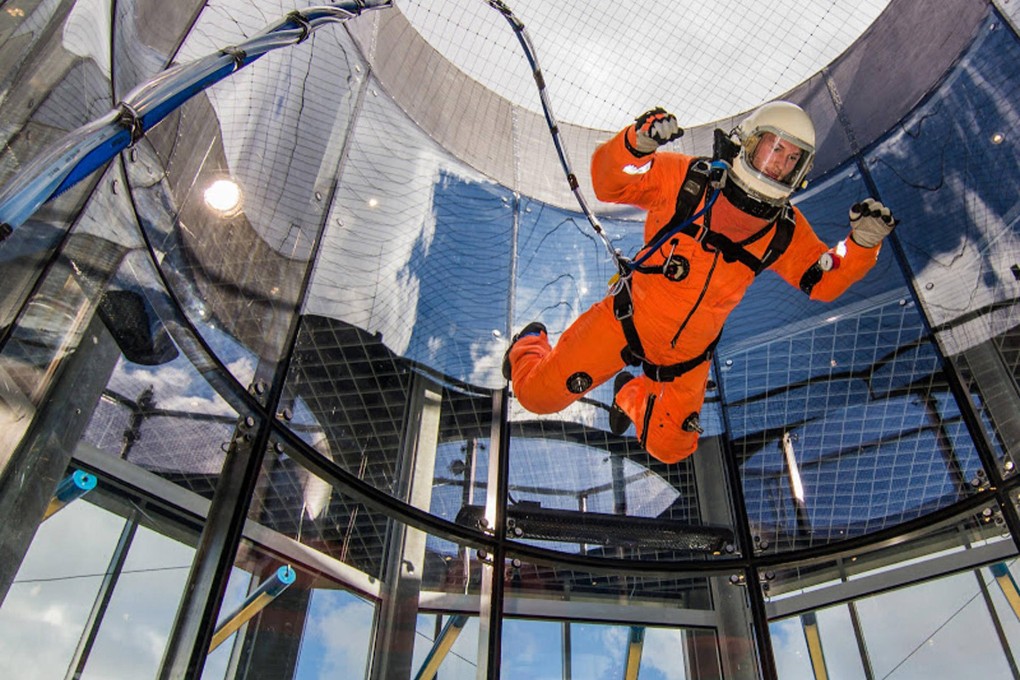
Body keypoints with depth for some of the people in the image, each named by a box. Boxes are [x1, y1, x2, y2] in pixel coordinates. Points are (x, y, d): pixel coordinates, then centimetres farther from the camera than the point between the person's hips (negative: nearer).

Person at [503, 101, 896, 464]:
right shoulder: (684, 179, -19)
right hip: (625, 324, -4)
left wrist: (862, 243, -17)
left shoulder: (785, 233, -7)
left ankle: (632, 397, 48)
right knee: (539, 395, 0)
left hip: (687, 356, 4)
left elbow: (825, 280, 3)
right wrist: (637, 142, -43)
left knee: (669, 449, 17)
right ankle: (529, 345, 36)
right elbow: (608, 184, -23)